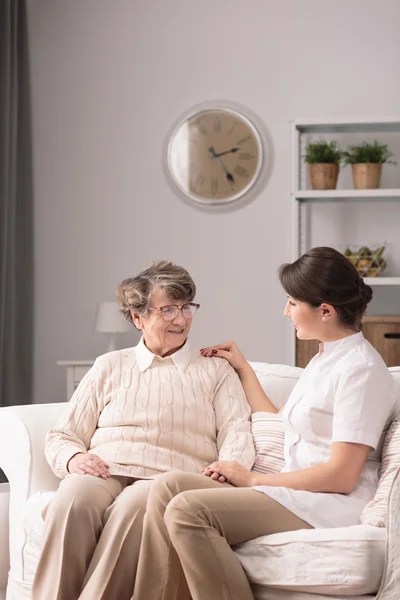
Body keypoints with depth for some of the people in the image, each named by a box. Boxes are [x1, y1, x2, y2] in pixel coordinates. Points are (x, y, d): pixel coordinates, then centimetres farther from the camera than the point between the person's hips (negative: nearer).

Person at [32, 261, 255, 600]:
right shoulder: (110, 367, 24)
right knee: (72, 500, -35)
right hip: (104, 472, 1)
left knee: (135, 505, -37)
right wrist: (73, 458, -5)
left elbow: (238, 435, 6)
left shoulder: (216, 372, 21)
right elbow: (62, 436, 20)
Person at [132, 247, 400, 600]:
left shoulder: (360, 368, -13)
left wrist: (253, 479, -9)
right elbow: (281, 425, 27)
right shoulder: (324, 359, 18)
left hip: (331, 505, -10)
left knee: (188, 510, -25)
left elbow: (340, 475, -17)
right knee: (168, 487, -7)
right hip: (298, 492, 10)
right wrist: (243, 368, 32)